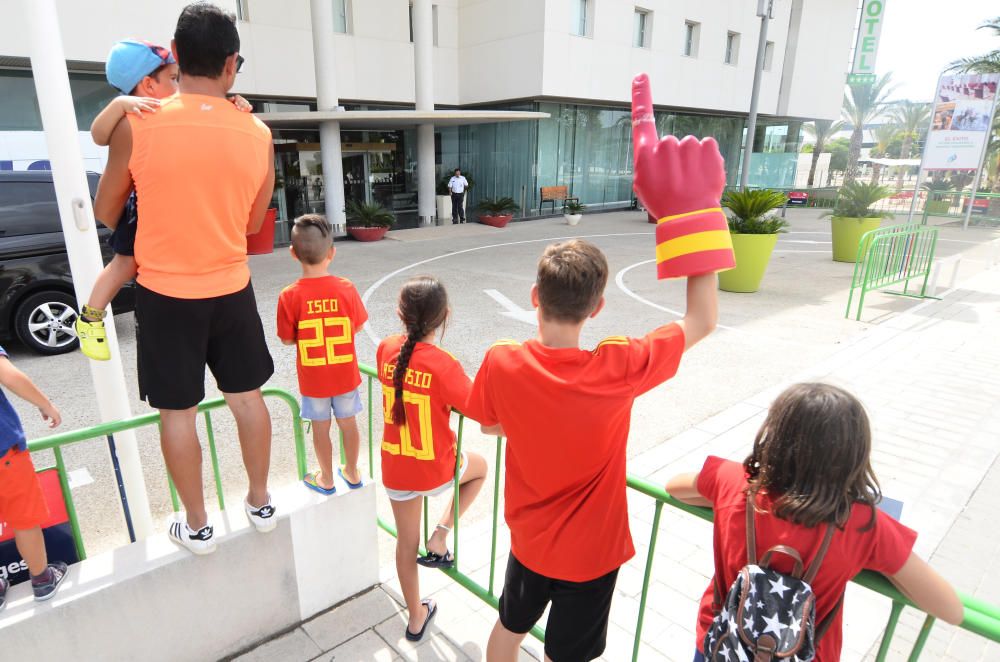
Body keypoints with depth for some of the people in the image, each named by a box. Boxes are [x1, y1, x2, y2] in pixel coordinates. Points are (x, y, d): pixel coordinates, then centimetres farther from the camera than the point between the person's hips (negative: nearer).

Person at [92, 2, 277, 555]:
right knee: (247, 397, 16)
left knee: (177, 412, 10)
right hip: (231, 288, 2)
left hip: (165, 292, -2)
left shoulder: (136, 125, -11)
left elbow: (105, 214, 3)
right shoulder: (257, 134, -5)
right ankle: (260, 503, 31)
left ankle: (196, 527, 25)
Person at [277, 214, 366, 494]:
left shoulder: (289, 296, -17)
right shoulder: (346, 288, -14)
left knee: (320, 428, 15)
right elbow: (357, 327, -3)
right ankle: (352, 472, 36)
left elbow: (287, 339, -9)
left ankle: (326, 479, 33)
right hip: (345, 373, 1)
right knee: (348, 422, 18)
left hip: (312, 377, -1)